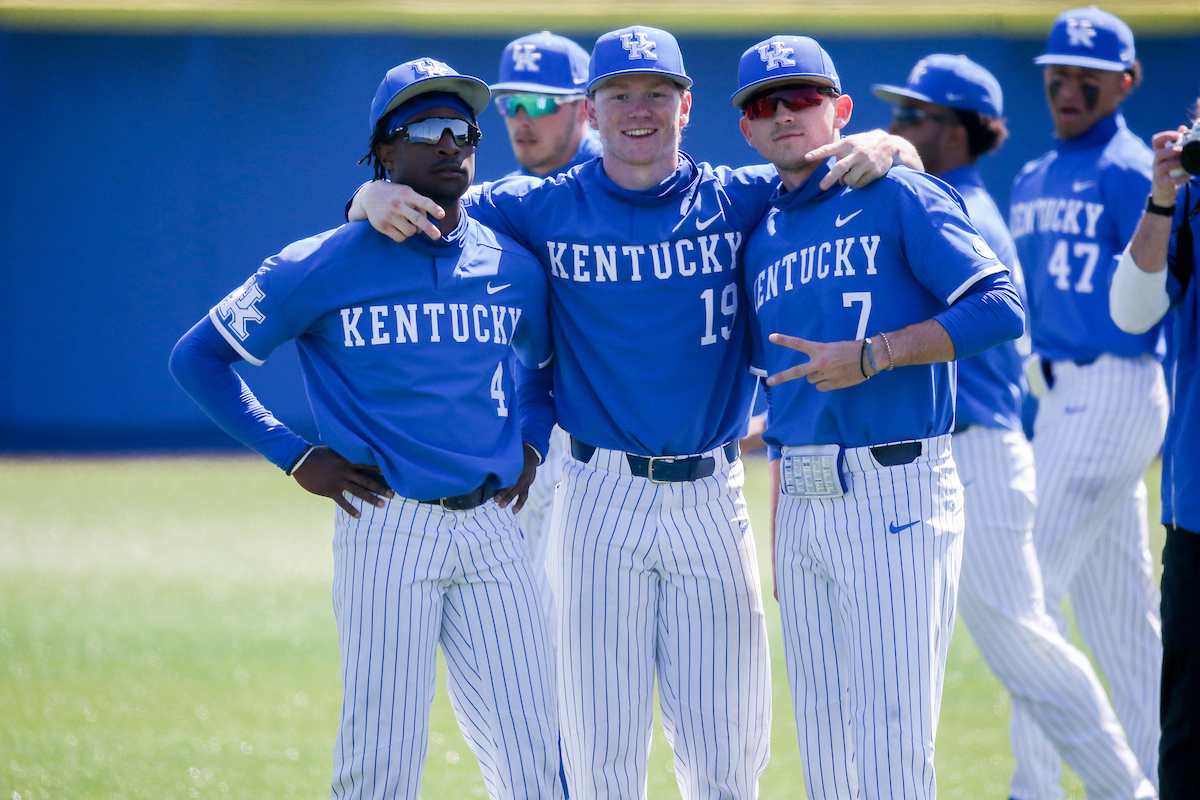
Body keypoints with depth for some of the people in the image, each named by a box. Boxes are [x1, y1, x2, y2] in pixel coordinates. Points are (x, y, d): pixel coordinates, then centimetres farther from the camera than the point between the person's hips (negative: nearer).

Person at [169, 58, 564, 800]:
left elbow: (551, 361, 30)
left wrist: (531, 440, 12)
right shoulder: (323, 268, -3)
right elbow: (198, 357, 2)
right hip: (387, 527, -4)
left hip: (490, 528, 4)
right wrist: (295, 457, -3)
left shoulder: (514, 267, 10)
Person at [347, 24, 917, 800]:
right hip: (601, 502, -1)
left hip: (713, 499, 1)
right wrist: (376, 199, -13)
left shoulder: (737, 199, 5)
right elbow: (426, 211, 10)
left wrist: (881, 145, -13)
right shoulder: (546, 210, 5)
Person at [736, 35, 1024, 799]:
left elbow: (1001, 307, -14)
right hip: (805, 506, 7)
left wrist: (872, 356, -18)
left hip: (896, 495, -7)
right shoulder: (763, 241, 17)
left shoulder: (898, 197, -3)